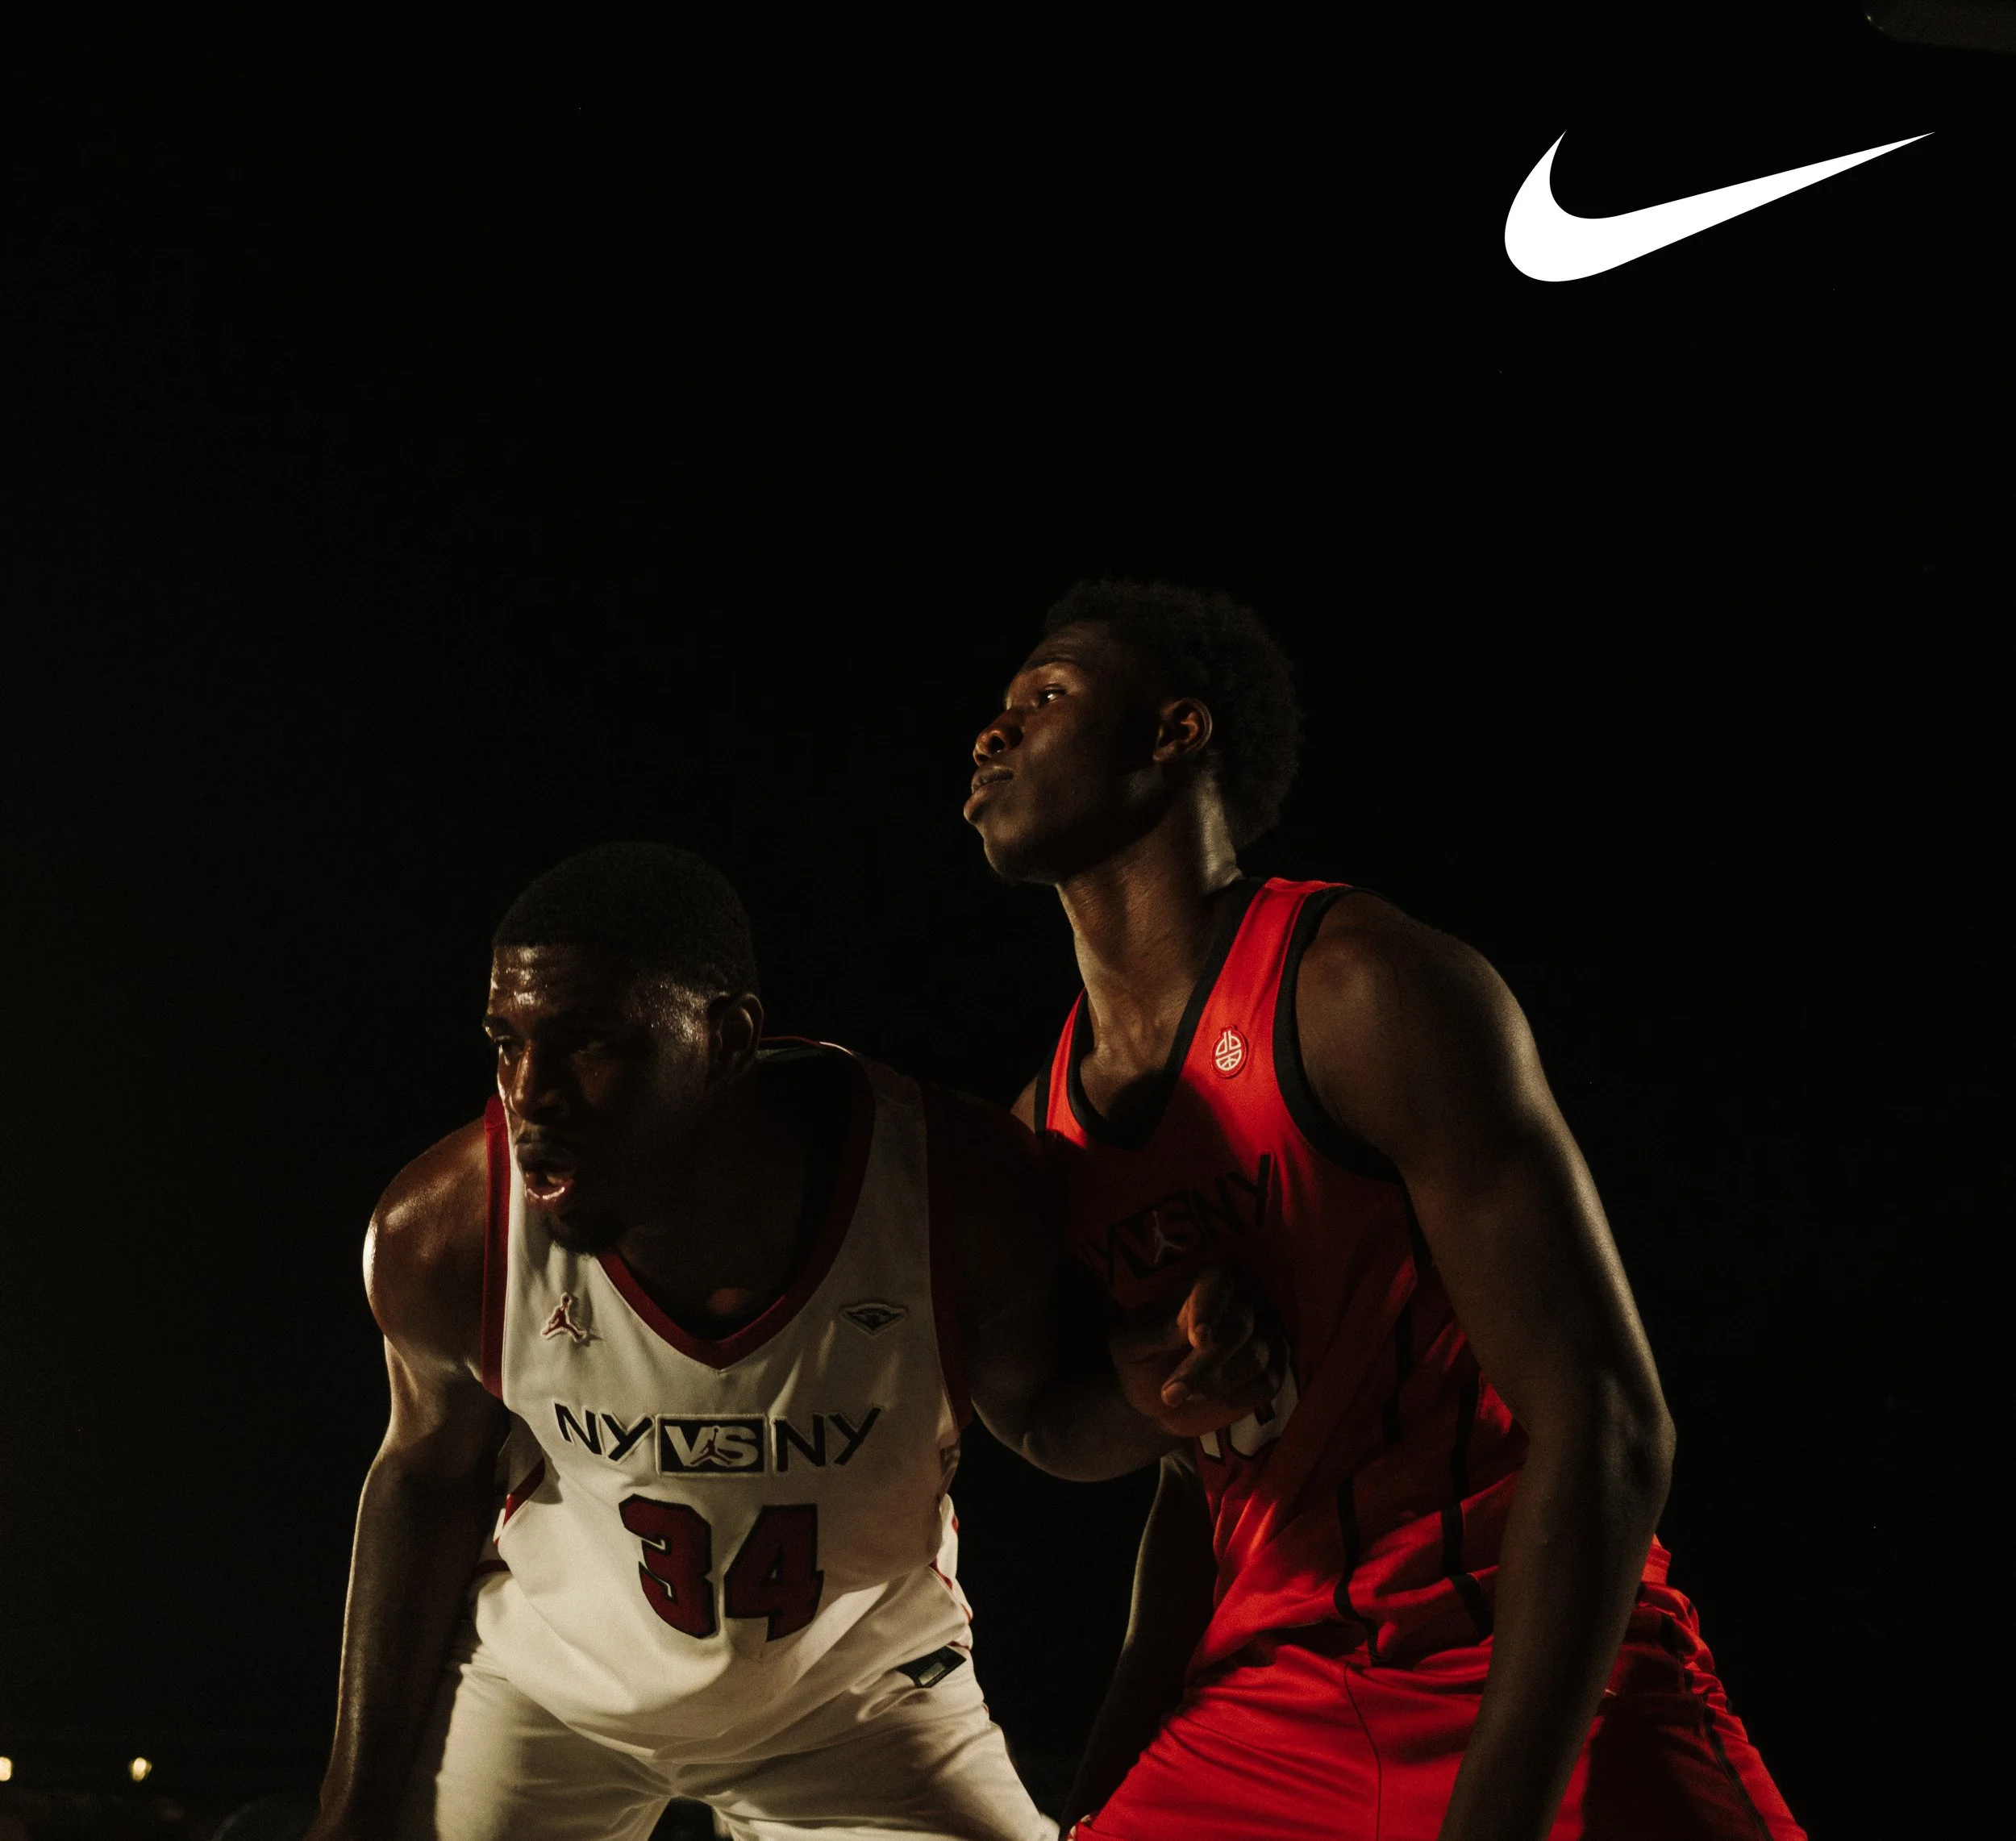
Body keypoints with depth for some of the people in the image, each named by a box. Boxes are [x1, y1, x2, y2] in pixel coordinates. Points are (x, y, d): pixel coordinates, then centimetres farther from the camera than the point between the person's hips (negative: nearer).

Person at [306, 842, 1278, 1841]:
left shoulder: (958, 1188, -29)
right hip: (548, 1677, 1)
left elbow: (1042, 1411, -8)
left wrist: (1146, 1398, -33)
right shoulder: (440, 1236, -25)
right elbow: (431, 1473, -4)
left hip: (857, 1688, 0)